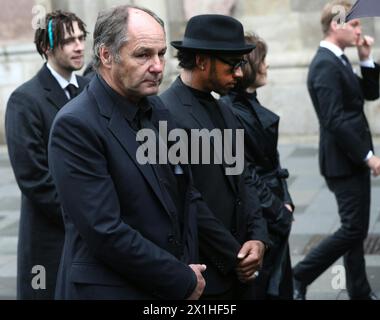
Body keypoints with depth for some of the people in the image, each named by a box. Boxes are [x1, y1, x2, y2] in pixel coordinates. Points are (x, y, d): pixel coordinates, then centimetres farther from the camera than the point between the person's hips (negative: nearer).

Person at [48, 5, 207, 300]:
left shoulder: (158, 111, 5)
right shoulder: (75, 125, -17)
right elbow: (105, 232, -22)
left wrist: (189, 264, -3)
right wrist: (184, 281, -14)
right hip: (110, 289, -6)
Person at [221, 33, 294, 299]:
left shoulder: (252, 105, 9)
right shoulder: (230, 111, -19)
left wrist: (286, 202, 5)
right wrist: (280, 213, -11)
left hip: (276, 217, 9)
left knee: (280, 287, 16)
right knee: (261, 288, 2)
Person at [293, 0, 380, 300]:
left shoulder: (339, 60, 12)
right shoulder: (325, 65, -18)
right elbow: (335, 121, -24)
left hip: (353, 158, 10)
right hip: (345, 161, -10)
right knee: (354, 229, -7)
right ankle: (299, 277, 2)